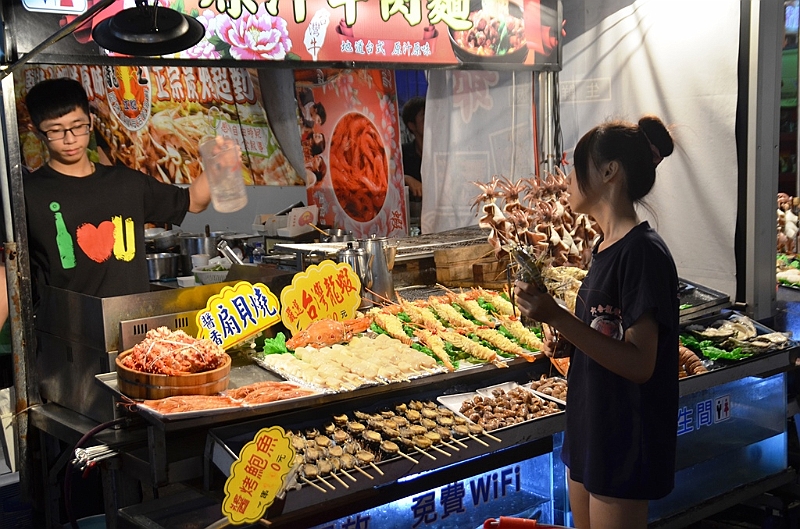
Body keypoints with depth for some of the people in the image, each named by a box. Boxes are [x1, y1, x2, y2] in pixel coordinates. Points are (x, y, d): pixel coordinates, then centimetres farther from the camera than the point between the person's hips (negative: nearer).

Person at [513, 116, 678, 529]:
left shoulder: (643, 252, -20)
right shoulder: (606, 247, 8)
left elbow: (639, 364, -24)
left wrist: (558, 318, -29)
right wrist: (562, 334, -1)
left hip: (625, 443, -9)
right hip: (588, 430, 9)